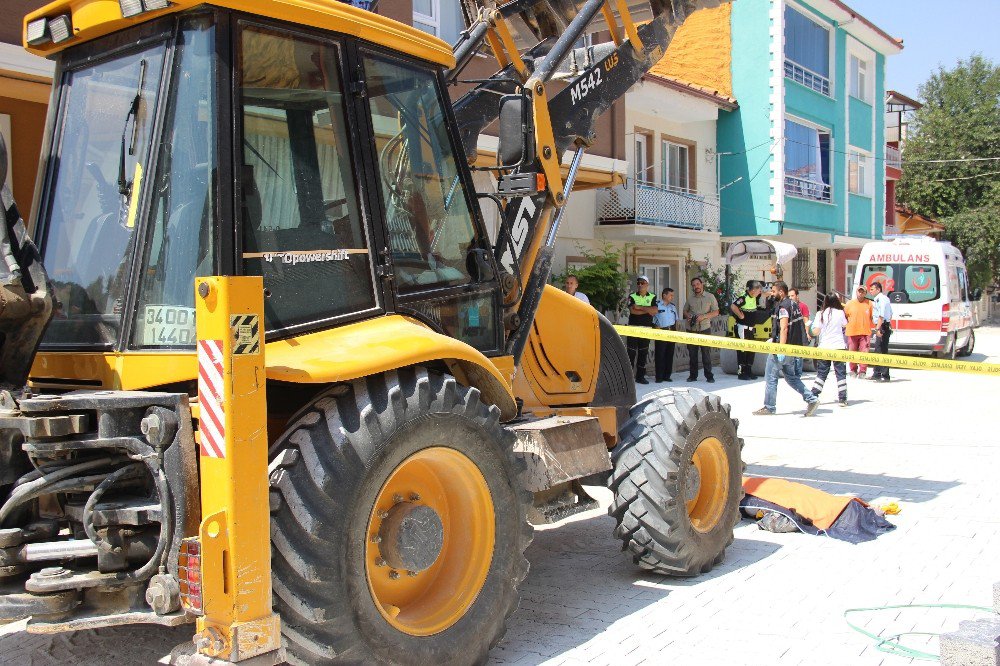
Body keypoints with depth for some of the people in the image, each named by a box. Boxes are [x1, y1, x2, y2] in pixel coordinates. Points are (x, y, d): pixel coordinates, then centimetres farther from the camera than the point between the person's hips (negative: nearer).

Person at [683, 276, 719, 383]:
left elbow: (716, 312, -2)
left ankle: (709, 376, 0)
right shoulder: (690, 299, 11)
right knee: (692, 354, 6)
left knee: (706, 353, -5)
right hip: (692, 329, 4)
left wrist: (703, 316, -15)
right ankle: (693, 375, 14)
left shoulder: (710, 297, 1)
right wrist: (688, 316, -1)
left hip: (705, 329, -3)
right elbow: (685, 311, 22)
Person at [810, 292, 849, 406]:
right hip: (838, 347, -1)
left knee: (821, 374, 10)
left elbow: (815, 332, -8)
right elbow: (845, 325, 14)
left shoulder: (820, 314, -5)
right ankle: (842, 399, 6)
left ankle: (813, 397, 6)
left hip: (824, 347, 1)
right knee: (841, 373, 6)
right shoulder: (840, 313, -5)